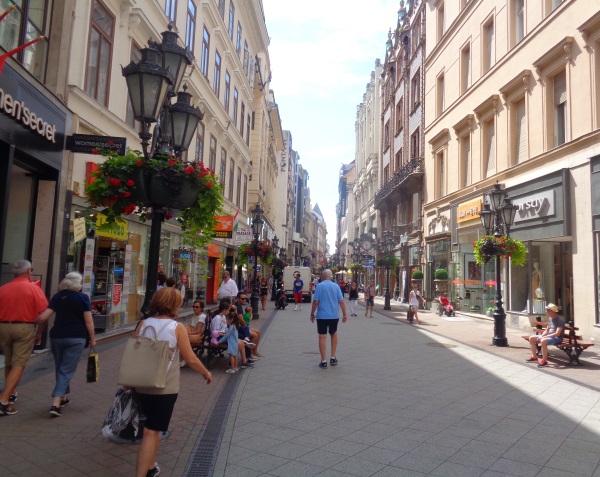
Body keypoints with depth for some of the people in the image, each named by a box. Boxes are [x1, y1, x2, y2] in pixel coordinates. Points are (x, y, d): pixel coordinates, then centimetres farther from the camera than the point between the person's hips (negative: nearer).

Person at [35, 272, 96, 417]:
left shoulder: (57, 297, 4)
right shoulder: (83, 297, -5)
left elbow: (42, 318, -3)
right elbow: (88, 321, -8)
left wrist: (39, 332, 13)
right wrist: (92, 339, 1)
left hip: (57, 336, 4)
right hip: (76, 338, -4)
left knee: (60, 368, 19)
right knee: (67, 370, 0)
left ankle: (63, 397, 32)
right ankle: (55, 404, -9)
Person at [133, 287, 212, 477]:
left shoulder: (143, 324, -1)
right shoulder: (177, 327, -12)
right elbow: (190, 359, -9)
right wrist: (206, 373, 7)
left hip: (142, 385, 5)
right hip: (164, 388, -5)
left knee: (152, 428, 24)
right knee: (152, 433, 2)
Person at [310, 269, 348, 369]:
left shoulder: (319, 286, -7)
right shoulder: (336, 286, 1)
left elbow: (315, 302, -10)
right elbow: (341, 301, -2)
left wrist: (312, 314, 1)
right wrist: (344, 314, 5)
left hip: (322, 316, -3)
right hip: (334, 316, 3)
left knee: (322, 337, 2)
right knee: (334, 334, 22)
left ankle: (324, 362, 2)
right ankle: (333, 358, 23)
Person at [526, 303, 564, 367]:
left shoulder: (559, 320, -18)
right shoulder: (550, 319, 10)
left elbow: (557, 334, -25)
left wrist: (544, 337, -25)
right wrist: (541, 336, -3)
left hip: (557, 338, -9)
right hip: (549, 336, 9)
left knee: (543, 341, -38)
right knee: (531, 338, 3)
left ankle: (544, 361, -27)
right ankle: (534, 357, 11)